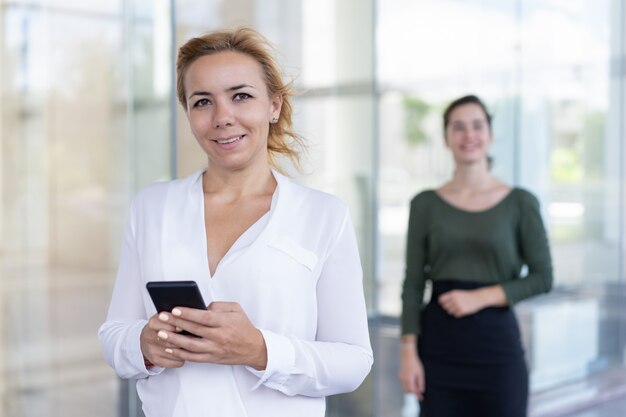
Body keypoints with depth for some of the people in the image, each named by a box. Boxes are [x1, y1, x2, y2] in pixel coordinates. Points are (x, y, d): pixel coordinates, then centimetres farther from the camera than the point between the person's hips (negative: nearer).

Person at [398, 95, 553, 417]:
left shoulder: (520, 203, 1)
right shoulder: (426, 204, 4)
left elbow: (543, 278, 0)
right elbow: (413, 284, 2)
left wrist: (481, 297, -12)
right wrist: (408, 352, -5)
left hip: (498, 343, -1)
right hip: (438, 345, 1)